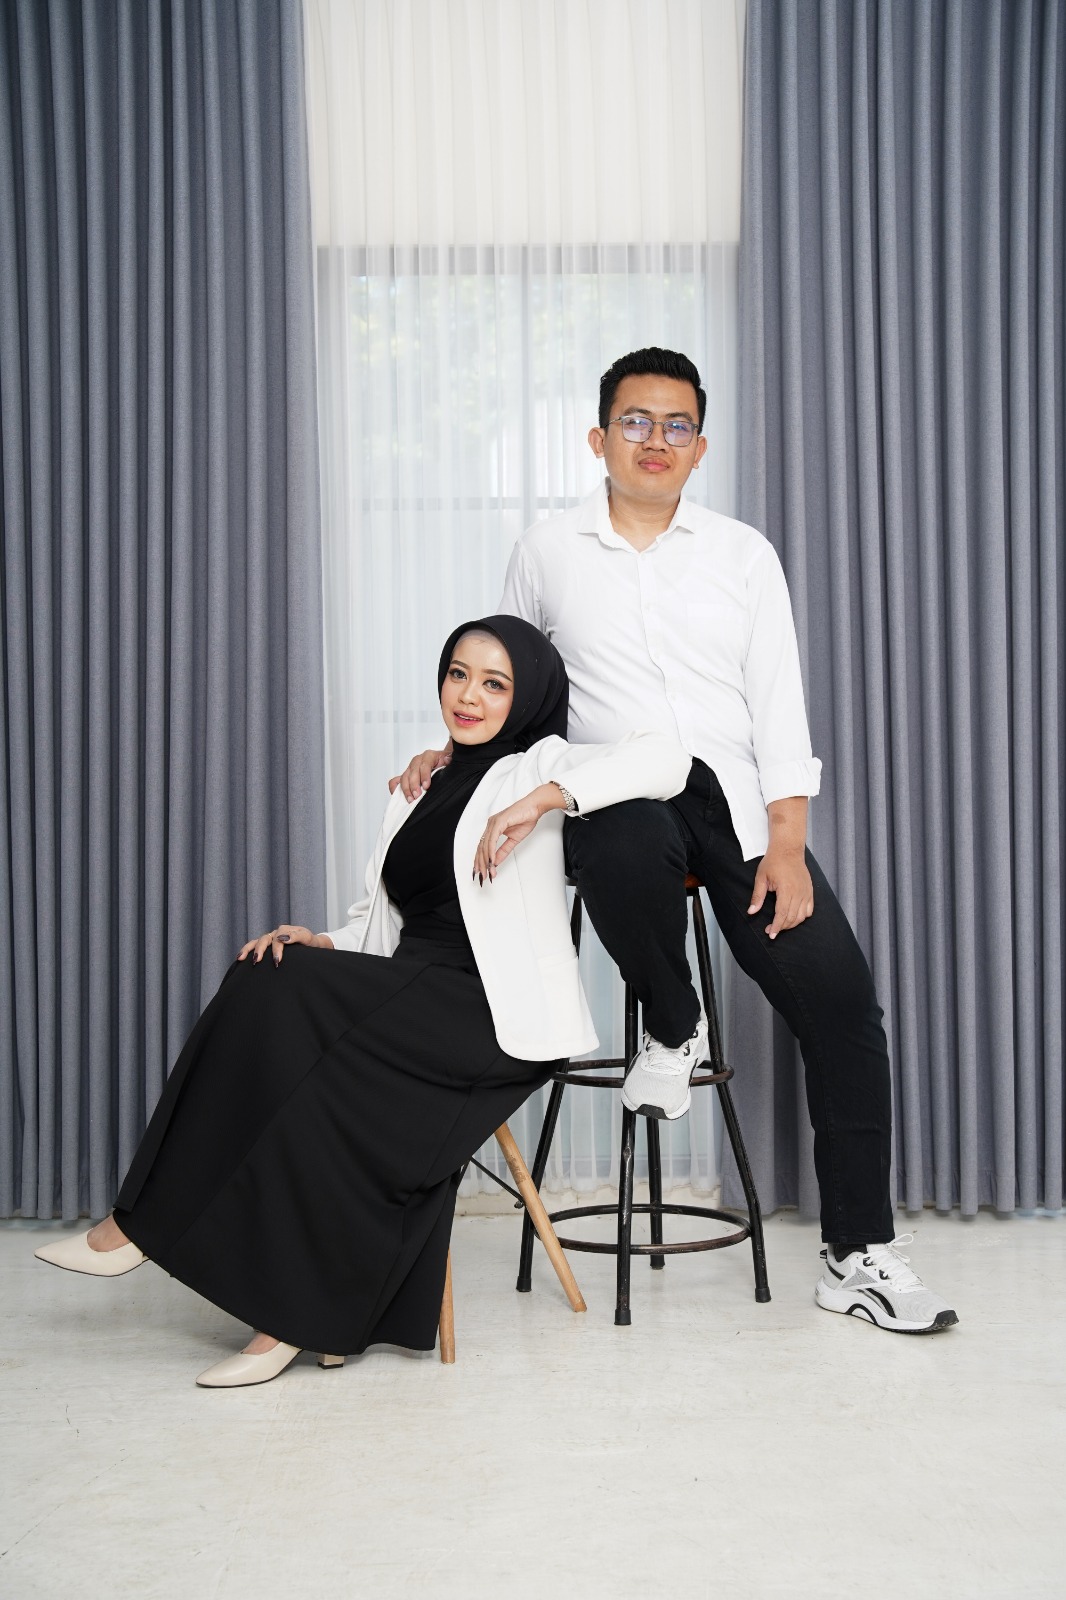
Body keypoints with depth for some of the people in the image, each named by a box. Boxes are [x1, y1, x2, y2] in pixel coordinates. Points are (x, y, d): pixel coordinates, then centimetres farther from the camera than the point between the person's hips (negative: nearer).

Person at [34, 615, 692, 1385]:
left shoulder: (540, 765, 5)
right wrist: (323, 944, -1)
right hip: (411, 993, 6)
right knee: (272, 984, -23)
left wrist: (542, 800, -20)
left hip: (496, 1012, -6)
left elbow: (666, 756, -12)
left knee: (332, 1079, -29)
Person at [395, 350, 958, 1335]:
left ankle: (859, 1255, -4)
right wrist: (454, 749, 7)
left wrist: (785, 840, -6)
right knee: (627, 844, -40)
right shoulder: (548, 553, 12)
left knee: (836, 986, -15)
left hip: (734, 802, 2)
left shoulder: (745, 554, 12)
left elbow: (777, 703, 6)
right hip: (616, 798, -1)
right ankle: (672, 1028, -8)